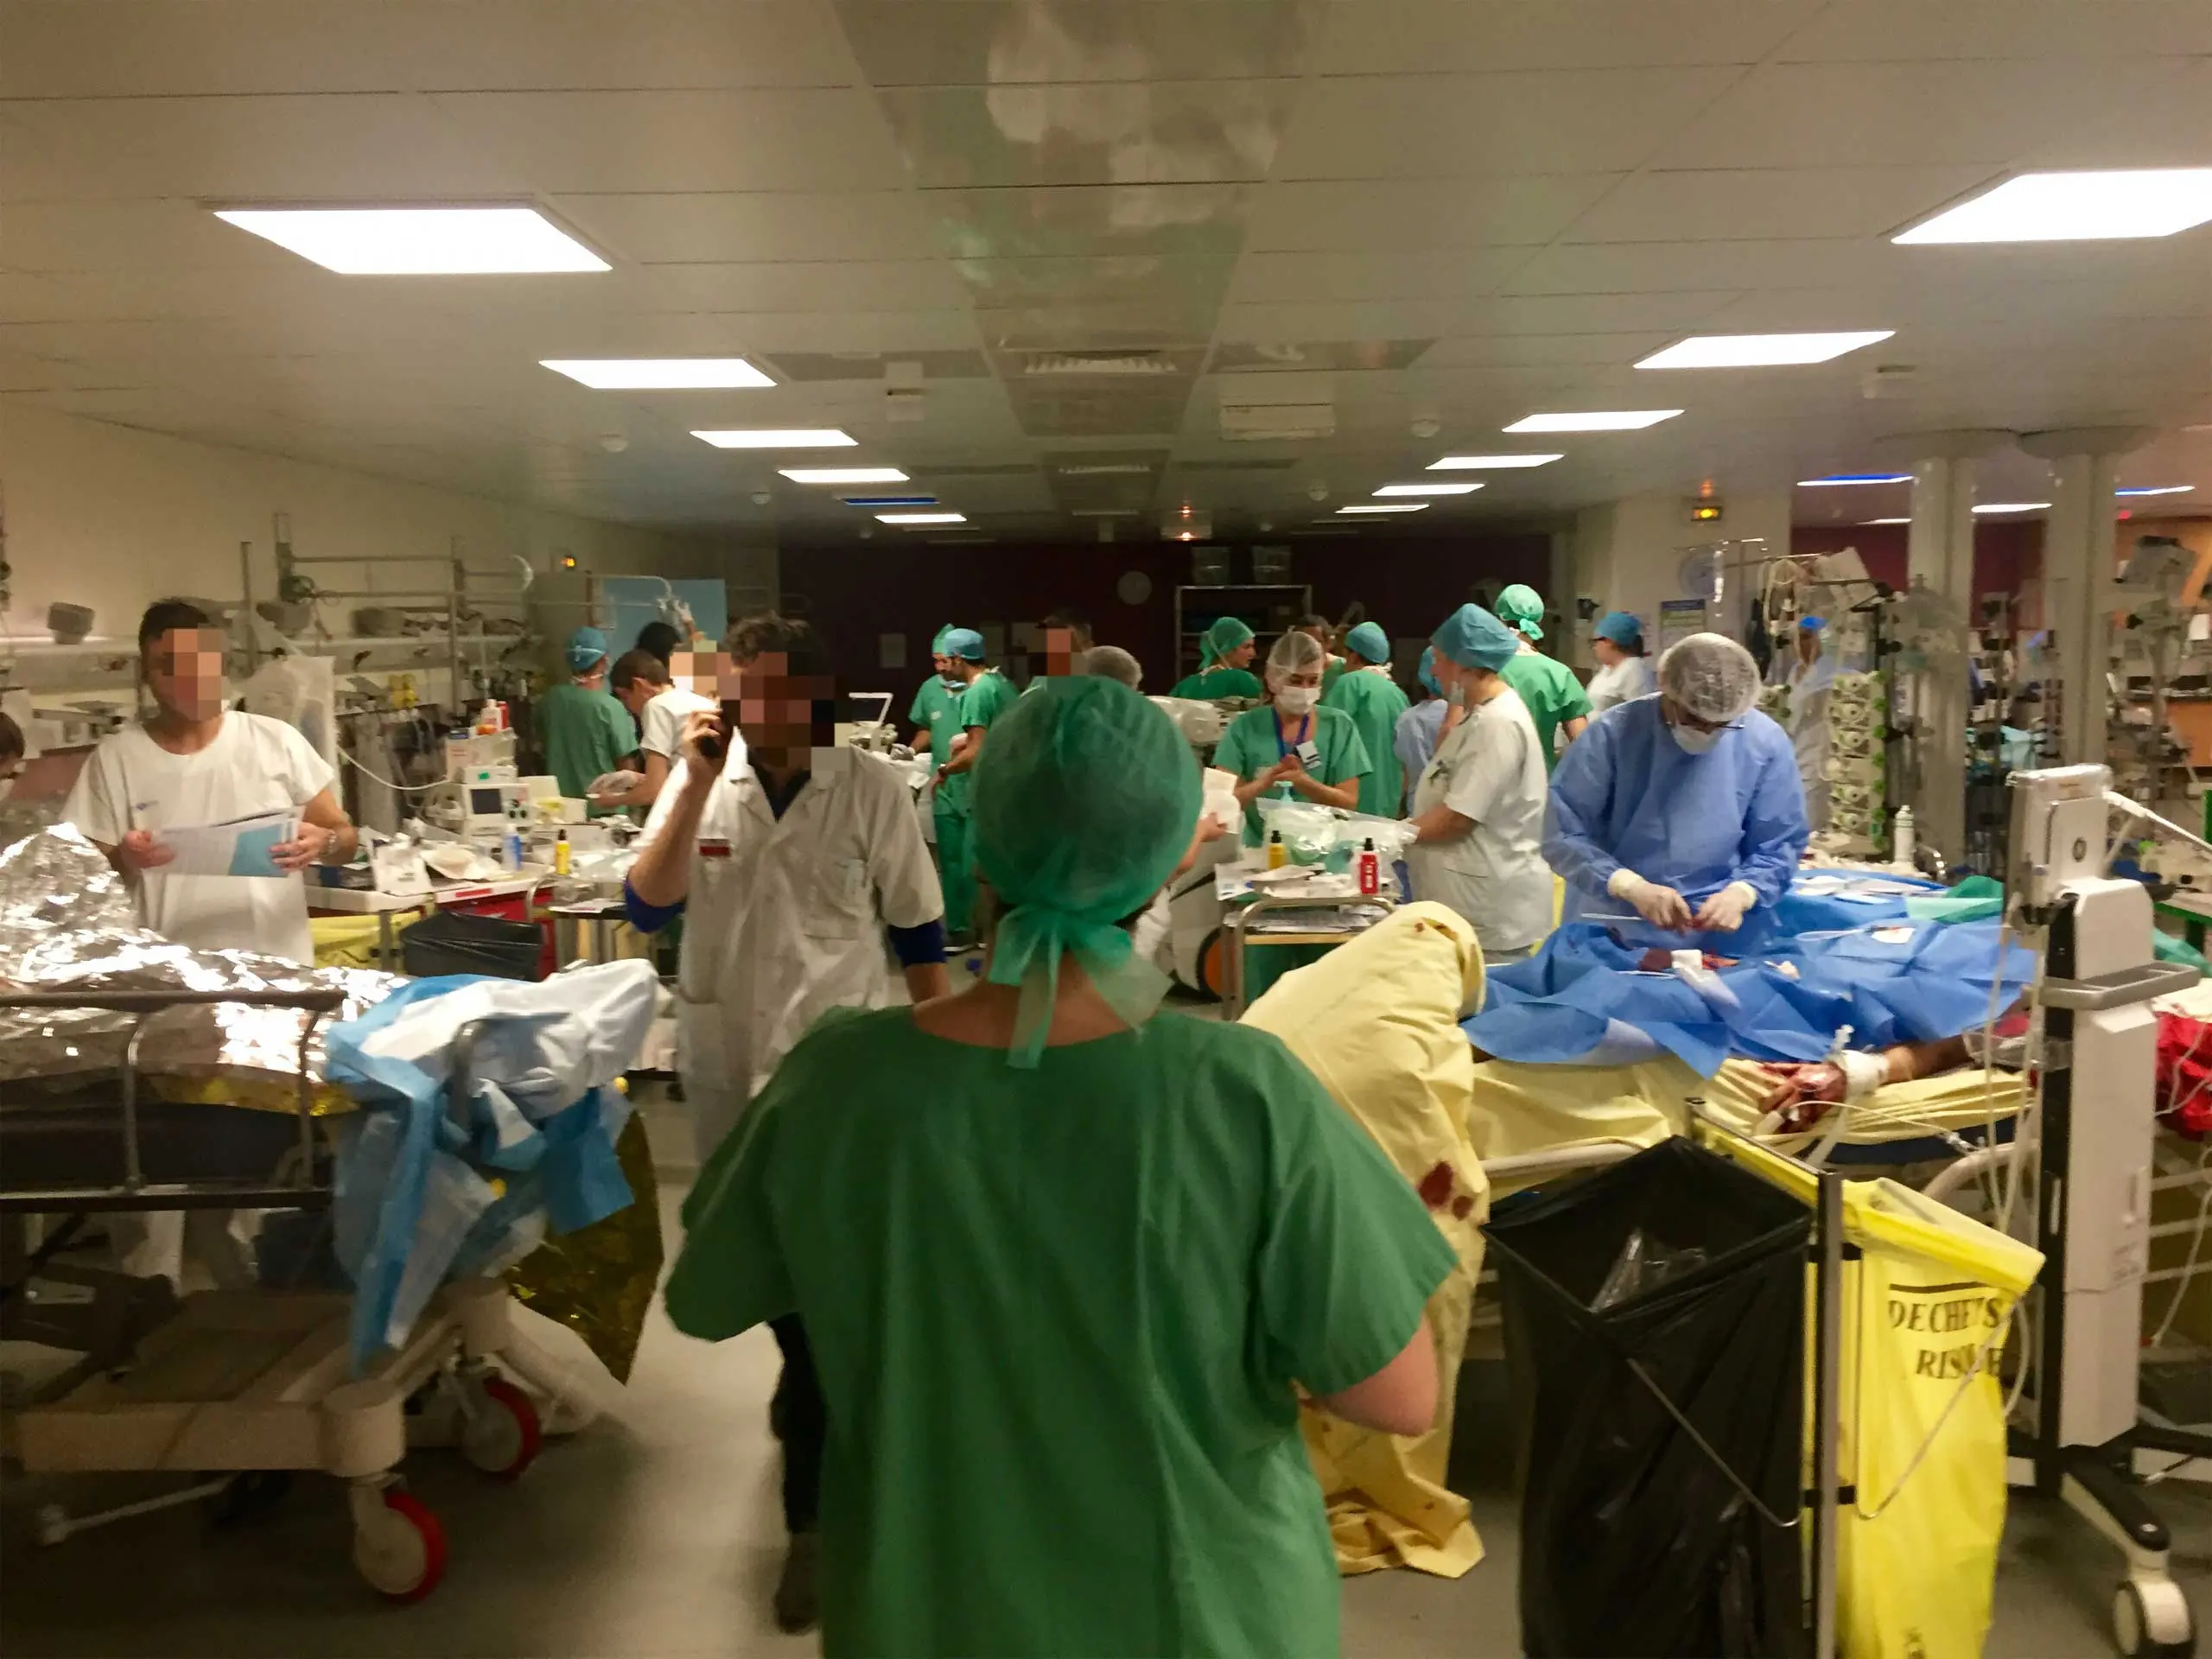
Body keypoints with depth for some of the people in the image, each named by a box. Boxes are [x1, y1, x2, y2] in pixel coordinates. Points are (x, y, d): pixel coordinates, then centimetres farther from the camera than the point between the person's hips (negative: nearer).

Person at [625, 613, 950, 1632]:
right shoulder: (701, 784, -2)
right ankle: (814, 1382, 51)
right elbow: (647, 908, -14)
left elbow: (917, 929, 0)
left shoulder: (870, 789, -8)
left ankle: (813, 1513, 11)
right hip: (726, 1062, 4)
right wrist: (697, 785, -20)